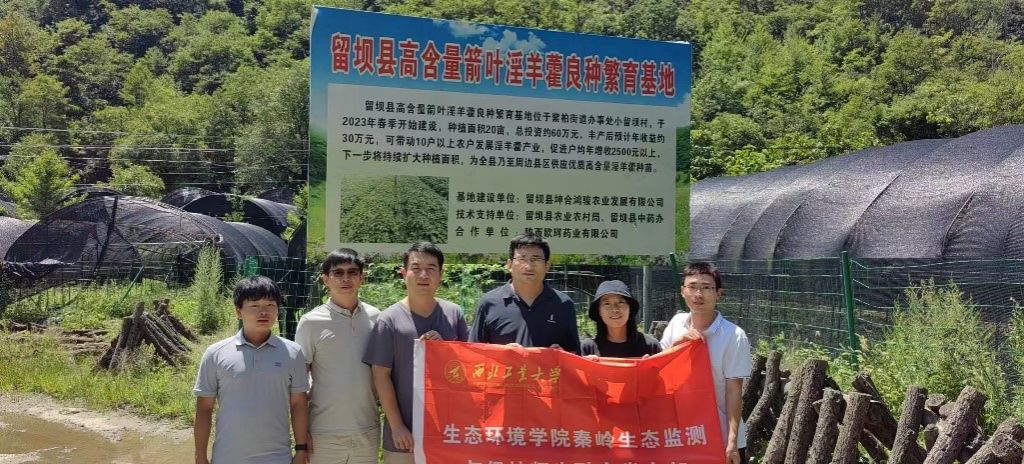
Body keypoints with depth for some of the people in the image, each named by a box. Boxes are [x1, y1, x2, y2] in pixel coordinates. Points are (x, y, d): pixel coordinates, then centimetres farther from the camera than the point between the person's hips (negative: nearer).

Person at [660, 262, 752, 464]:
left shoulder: (734, 336, -14)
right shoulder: (677, 323, -1)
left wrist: (732, 441, -17)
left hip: (721, 438, -4)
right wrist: (677, 343, -15)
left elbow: (734, 390, -13)